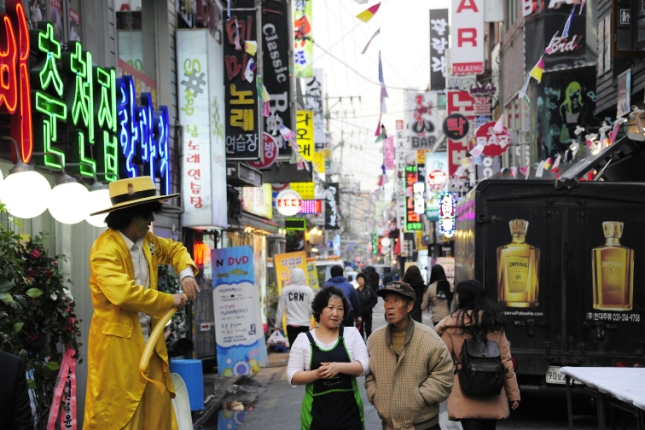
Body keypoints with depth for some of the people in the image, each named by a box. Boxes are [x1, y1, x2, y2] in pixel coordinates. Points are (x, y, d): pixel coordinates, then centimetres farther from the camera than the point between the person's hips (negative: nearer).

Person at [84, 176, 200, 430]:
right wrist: (170, 301, -23)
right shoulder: (106, 249, -22)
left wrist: (186, 273, 1)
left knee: (157, 402, 17)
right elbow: (124, 293, -34)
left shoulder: (146, 240, 7)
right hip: (118, 340, -9)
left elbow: (174, 249, 24)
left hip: (148, 338, 9)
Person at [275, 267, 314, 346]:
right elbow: (313, 307, -5)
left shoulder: (285, 290, -2)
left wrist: (277, 325, 10)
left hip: (291, 325, 1)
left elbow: (280, 309, 1)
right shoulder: (308, 290, -5)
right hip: (304, 324, -1)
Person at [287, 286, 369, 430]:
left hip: (349, 410, 1)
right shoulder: (303, 339, 2)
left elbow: (363, 366, -4)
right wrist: (317, 374, -19)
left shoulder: (352, 334, 4)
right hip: (317, 412, 0)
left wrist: (339, 367, -21)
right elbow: (292, 377, -2)